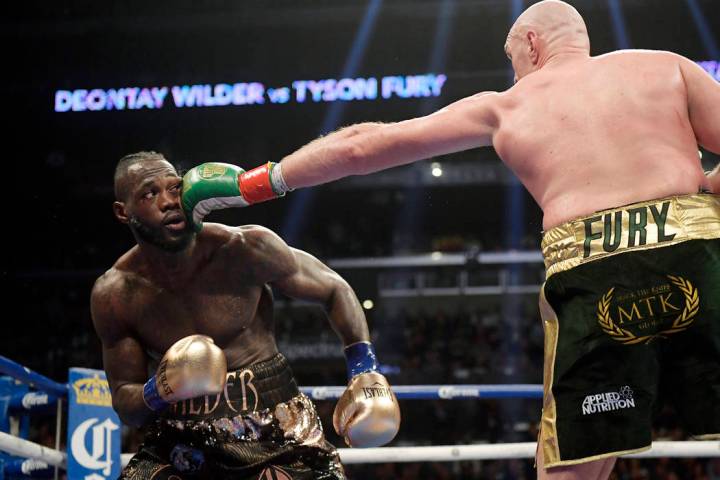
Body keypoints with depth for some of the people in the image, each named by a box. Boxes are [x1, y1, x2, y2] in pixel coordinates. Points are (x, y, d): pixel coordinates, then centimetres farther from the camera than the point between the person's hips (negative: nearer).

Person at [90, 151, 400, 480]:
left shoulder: (245, 249, -13)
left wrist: (364, 369, -8)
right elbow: (123, 401, 2)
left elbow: (333, 290, 2)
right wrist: (157, 392, -21)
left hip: (277, 429, -1)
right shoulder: (113, 296, -7)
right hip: (181, 443, 2)